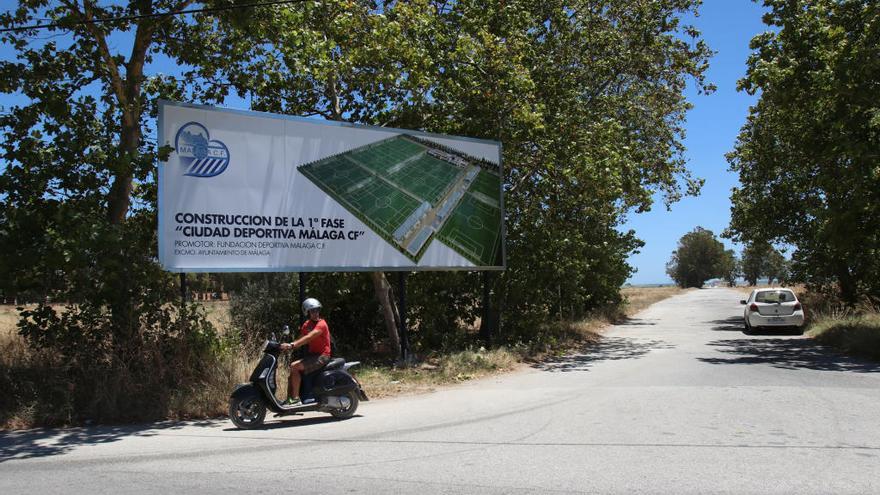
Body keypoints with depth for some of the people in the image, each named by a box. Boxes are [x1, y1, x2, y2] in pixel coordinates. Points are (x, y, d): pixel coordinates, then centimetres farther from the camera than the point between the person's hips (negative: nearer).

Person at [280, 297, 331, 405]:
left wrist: (291, 345, -37)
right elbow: (300, 339, 9)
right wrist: (287, 346, -9)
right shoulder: (307, 324, 14)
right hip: (312, 354, 9)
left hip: (322, 356, -9)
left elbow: (308, 338, -27)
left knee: (294, 366, -22)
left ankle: (295, 398, -20)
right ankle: (289, 399, 6)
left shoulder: (321, 324, -13)